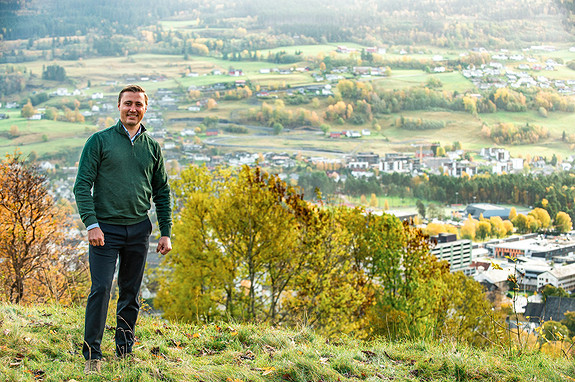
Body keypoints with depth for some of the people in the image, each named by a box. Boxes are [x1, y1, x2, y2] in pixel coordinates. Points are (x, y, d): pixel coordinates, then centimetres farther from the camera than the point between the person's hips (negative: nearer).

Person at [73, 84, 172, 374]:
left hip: (138, 229, 4)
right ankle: (92, 355, -2)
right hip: (105, 228, -4)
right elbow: (82, 185, -4)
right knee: (101, 288, -10)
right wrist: (91, 224, -16)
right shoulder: (99, 141, 0)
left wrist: (166, 233, 9)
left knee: (131, 294, 9)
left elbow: (162, 192, 15)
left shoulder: (152, 147, 11)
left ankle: (125, 351, 20)